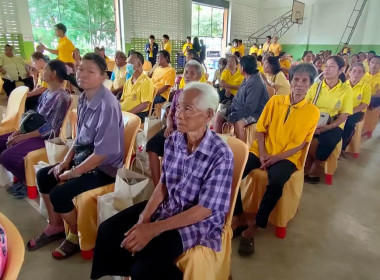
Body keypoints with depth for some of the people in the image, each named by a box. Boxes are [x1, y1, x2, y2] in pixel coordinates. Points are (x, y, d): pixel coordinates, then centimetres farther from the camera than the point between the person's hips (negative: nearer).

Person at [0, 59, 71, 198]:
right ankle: (22, 177, 16)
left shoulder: (61, 97, -19)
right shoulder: (47, 92, 11)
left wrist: (23, 137, -19)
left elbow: (51, 128, -21)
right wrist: (18, 131, 1)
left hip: (46, 137, -10)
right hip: (33, 130, 10)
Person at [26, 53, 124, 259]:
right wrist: (65, 161, 3)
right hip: (83, 157, 9)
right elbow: (79, 137, 13)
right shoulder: (83, 99, 2)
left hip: (104, 167, -9)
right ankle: (55, 226, 30)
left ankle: (75, 236, 12)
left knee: (60, 193, -18)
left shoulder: (107, 105, -26)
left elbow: (103, 152, -26)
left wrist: (72, 173, -16)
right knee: (44, 176, 11)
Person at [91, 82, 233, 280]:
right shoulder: (173, 140, -4)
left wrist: (154, 229, -25)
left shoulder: (221, 155, -22)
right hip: (167, 206, 6)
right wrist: (144, 217, -13)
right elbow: (163, 184, 3)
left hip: (199, 221, -5)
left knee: (147, 262, -25)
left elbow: (204, 209, -21)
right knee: (109, 230, -3)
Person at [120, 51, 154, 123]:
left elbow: (144, 105, -14)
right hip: (122, 112, 7)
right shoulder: (128, 82, 18)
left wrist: (127, 113, -19)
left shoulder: (146, 82, -8)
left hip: (138, 114, -7)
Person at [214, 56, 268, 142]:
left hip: (254, 113, -10)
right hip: (240, 109, 10)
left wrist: (233, 116, -24)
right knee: (219, 114, 5)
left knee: (238, 123, -36)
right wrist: (228, 110, 0)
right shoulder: (246, 80, 5)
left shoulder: (255, 83, -24)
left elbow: (249, 108, -28)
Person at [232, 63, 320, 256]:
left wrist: (275, 158, -15)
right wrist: (262, 153, -11)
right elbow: (260, 129, 5)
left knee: (276, 181, -35)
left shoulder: (312, 112, 0)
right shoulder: (275, 101, 5)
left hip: (287, 157, -2)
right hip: (263, 151, 2)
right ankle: (239, 217, -4)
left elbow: (300, 144, -3)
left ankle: (254, 226, -16)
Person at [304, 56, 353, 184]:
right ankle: (308, 165, -4)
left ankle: (315, 166, -5)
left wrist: (329, 126, -21)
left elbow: (344, 114, -4)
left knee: (328, 139, -35)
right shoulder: (315, 86, 7)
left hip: (334, 126, -2)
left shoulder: (346, 90, 1)